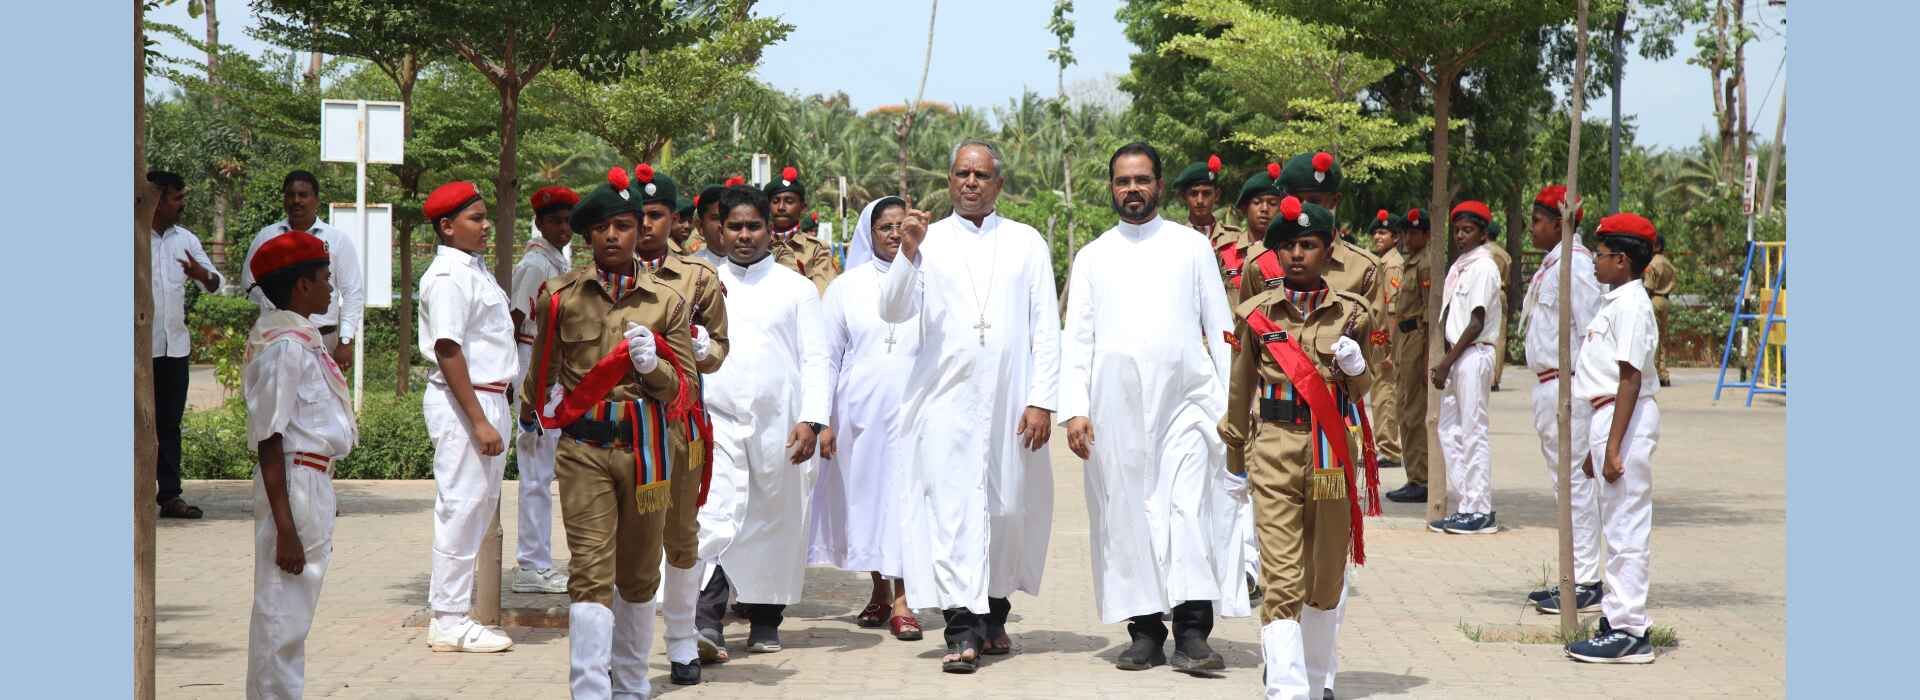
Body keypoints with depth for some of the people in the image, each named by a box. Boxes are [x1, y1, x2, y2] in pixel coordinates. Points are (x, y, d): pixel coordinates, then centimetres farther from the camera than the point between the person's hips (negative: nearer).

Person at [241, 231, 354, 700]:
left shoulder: (299, 337, 13)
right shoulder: (285, 345, -17)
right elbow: (269, 443, -19)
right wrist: (285, 528, -23)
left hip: (313, 481, 10)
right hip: (295, 483, -10)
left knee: (293, 615, 17)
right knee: (282, 617, -5)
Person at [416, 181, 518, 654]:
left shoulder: (473, 269, 15)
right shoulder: (448, 277, -15)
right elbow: (448, 351, -21)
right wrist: (479, 421, -23)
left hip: (489, 398, 10)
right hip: (462, 402, -10)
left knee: (480, 505, 13)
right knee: (461, 506, -6)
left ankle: (452, 616, 20)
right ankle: (449, 623, -1)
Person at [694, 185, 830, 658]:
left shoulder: (796, 289, 8)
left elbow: (815, 358, 2)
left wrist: (810, 420, -8)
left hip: (778, 424, 0)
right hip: (717, 419, 0)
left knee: (775, 523, 5)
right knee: (715, 516, -15)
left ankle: (765, 623, 19)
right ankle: (706, 624, -21)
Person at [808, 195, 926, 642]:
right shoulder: (847, 286, 7)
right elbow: (828, 357, 8)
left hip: (913, 409, -1)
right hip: (860, 408, 2)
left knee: (906, 497, -8)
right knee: (865, 493, 6)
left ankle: (902, 599, -9)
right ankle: (880, 591, 21)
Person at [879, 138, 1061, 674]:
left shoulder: (1026, 243, 10)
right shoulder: (928, 241, 8)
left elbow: (1045, 328, 6)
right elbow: (893, 312, -1)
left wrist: (1041, 400, -2)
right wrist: (908, 253, -16)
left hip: (1011, 403, 1)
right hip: (946, 400, -1)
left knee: (1009, 507, 7)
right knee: (951, 509, -9)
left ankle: (994, 616, 24)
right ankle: (962, 631, -11)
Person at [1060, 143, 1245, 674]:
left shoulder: (1192, 246, 11)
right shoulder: (1093, 257, 14)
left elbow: (1220, 327, 9)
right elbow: (1076, 337, 10)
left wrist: (1233, 401, 1)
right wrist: (1074, 408, -2)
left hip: (1186, 396, -2)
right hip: (1116, 404, 2)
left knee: (1189, 507, -13)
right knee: (1128, 513, 0)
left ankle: (1192, 632, -15)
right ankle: (1145, 630, 7)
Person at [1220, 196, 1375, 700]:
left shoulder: (1351, 313, 4)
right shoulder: (1257, 314, 2)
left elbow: (1361, 395, 12)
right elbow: (1240, 393, 12)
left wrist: (1355, 367, -10)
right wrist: (1236, 464, 17)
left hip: (1333, 455, 2)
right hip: (1275, 455, -2)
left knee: (1327, 578, 13)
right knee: (1282, 581, -11)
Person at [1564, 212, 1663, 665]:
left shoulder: (1631, 304, -15)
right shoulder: (1617, 302, 17)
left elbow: (1630, 379, -20)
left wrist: (1613, 446, -23)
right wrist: (1597, 445, 24)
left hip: (1627, 420, -10)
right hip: (1608, 417, 10)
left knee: (1626, 527, -8)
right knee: (1617, 523, 15)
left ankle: (1628, 632, -6)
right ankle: (1621, 615, 23)